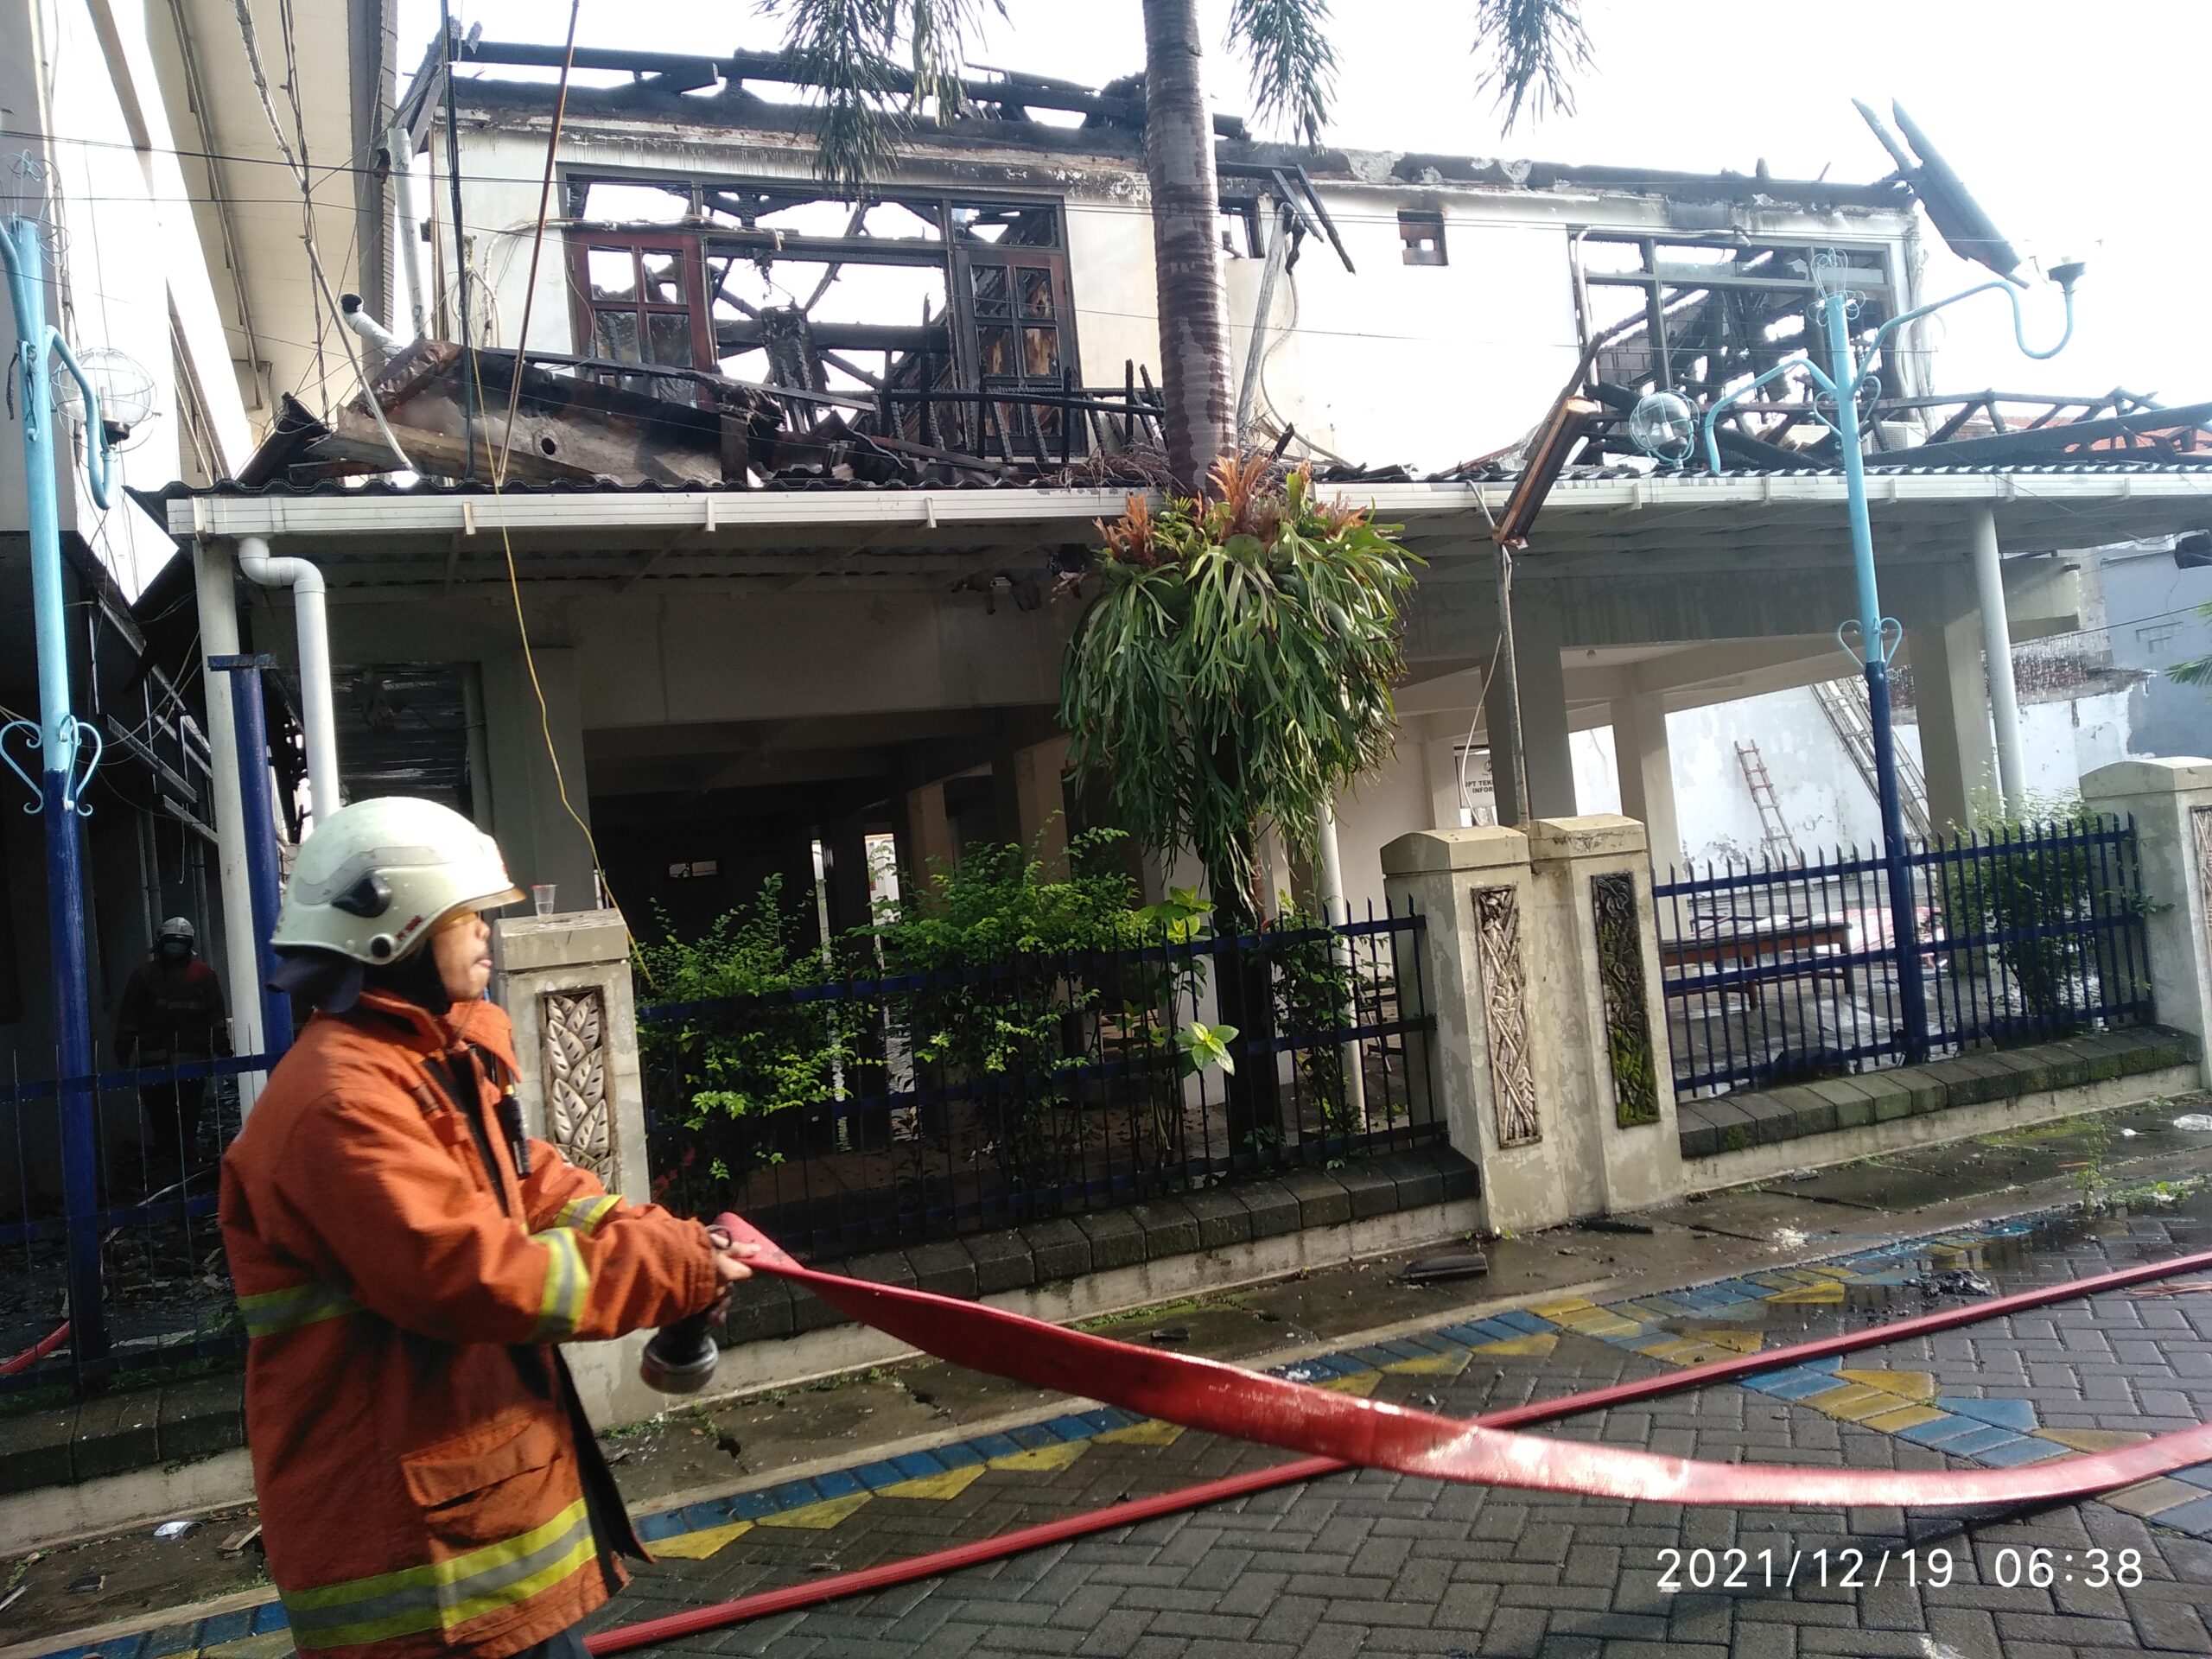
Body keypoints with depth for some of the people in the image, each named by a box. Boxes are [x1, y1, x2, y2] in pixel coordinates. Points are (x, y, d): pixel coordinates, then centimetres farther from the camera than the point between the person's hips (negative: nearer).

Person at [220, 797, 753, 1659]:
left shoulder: (436, 1062, 11)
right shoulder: (342, 1101, -23)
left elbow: (534, 1185, 9)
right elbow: (469, 1275, -28)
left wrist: (671, 1244, -6)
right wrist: (666, 1270, -21)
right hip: (412, 1518, -10)